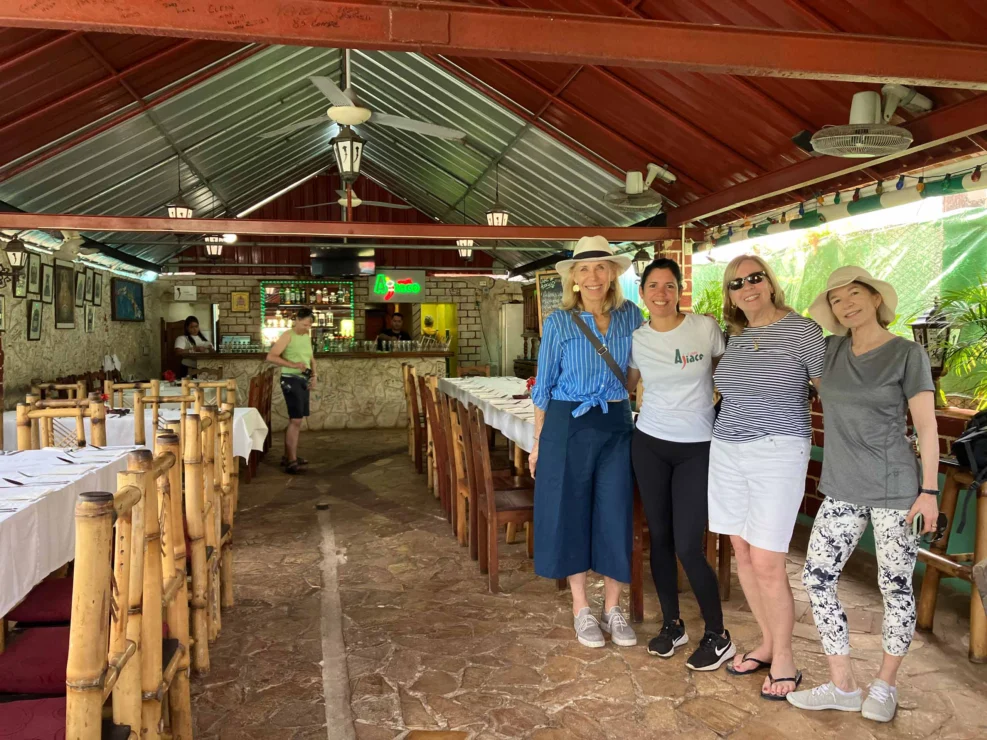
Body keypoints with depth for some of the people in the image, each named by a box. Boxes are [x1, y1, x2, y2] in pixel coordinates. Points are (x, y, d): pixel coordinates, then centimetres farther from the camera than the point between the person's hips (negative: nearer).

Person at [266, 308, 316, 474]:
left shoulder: (307, 337, 11)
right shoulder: (288, 336, -11)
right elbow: (271, 357, -18)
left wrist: (314, 374, 5)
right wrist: (293, 365, -26)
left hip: (304, 380, 8)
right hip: (291, 380, -8)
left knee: (295, 420, 14)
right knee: (296, 420, -11)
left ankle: (288, 456, 24)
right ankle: (292, 461, -7)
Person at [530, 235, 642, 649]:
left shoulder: (631, 316, 4)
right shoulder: (558, 323, -1)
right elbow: (544, 386, 2)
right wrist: (538, 443, 2)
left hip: (616, 425, 2)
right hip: (569, 426, -1)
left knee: (615, 515, 5)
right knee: (572, 514, 6)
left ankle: (612, 608, 23)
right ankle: (581, 610, 22)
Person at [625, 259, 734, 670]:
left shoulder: (706, 328, -6)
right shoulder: (637, 340, 1)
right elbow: (623, 385, 16)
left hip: (698, 448, -3)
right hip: (650, 444, 3)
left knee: (688, 546, -6)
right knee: (659, 536, 9)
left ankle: (718, 637, 15)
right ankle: (672, 624, 28)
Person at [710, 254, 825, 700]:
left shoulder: (801, 330, -6)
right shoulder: (733, 337, 11)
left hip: (778, 454, -6)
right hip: (726, 451, 6)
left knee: (766, 563, -6)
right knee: (742, 553, 10)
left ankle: (784, 659, 15)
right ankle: (767, 643, 29)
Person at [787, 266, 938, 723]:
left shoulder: (907, 354, -6)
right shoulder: (832, 350, 5)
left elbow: (927, 428, -6)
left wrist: (930, 490, -9)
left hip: (895, 489, -4)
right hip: (842, 489, 5)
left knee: (895, 586, 6)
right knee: (817, 577, 1)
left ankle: (884, 685, 26)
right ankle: (842, 686, 15)